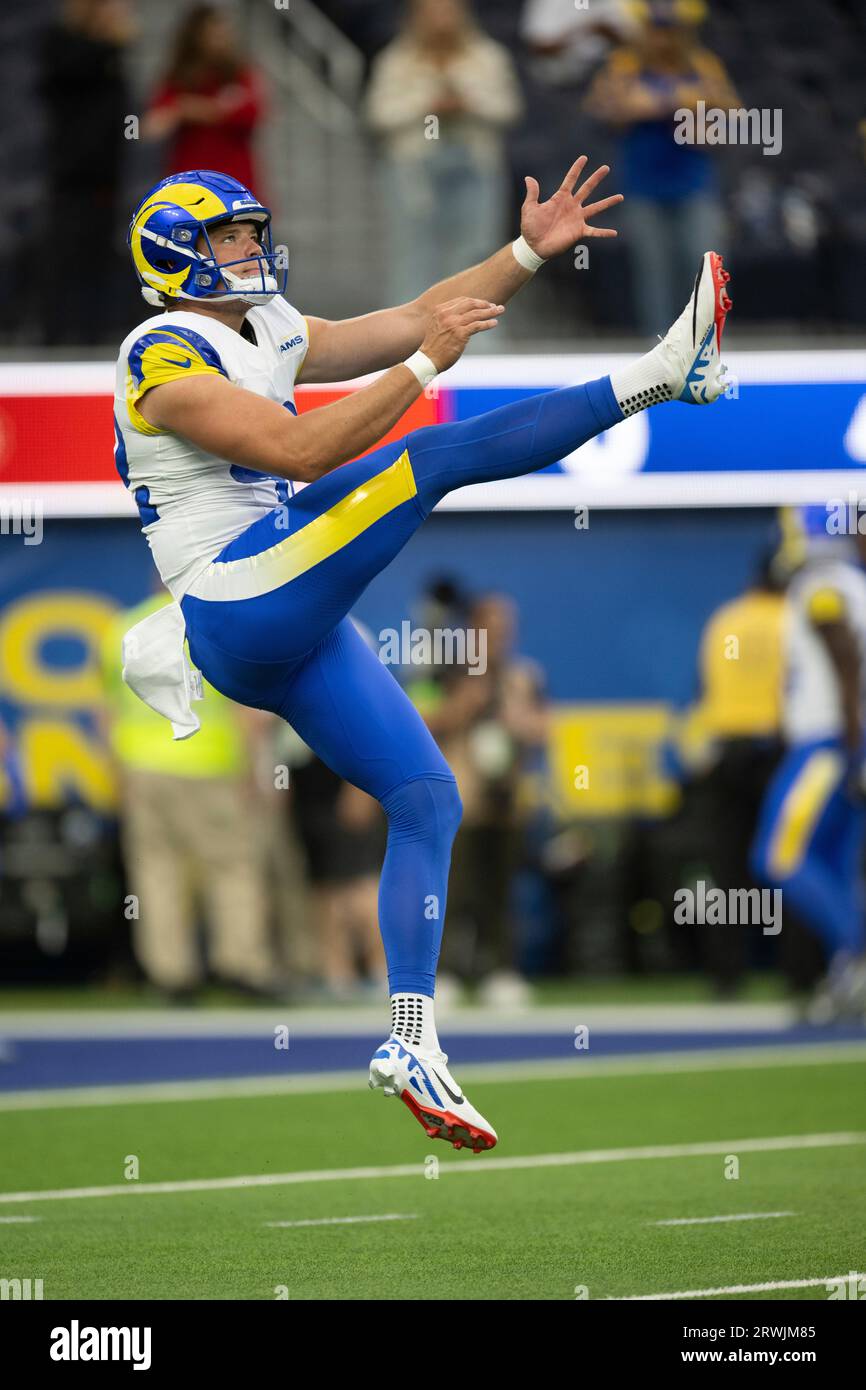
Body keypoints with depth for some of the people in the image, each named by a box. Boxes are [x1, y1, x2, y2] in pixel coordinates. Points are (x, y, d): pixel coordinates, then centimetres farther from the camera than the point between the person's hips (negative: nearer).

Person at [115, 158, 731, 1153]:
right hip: (239, 610, -9)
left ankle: (412, 1040, 2)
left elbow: (413, 320, 17)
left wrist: (529, 252, 6)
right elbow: (299, 453, -19)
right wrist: (426, 365, -21)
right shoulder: (166, 358, -7)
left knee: (426, 802, 3)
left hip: (294, 632, 9)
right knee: (438, 456, -15)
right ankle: (657, 376, -13)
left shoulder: (269, 335, 20)